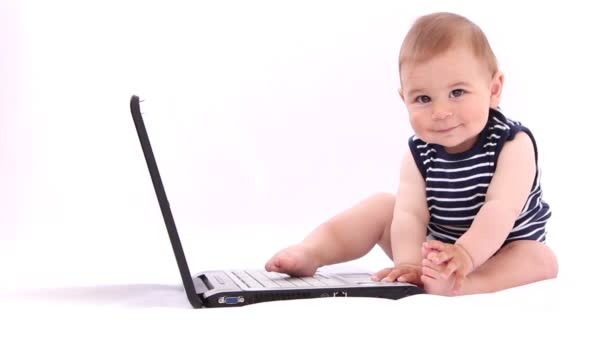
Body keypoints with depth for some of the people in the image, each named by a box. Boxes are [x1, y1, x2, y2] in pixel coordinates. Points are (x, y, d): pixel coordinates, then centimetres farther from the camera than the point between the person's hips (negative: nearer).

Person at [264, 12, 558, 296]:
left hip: (503, 254, -3)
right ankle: (308, 253, -17)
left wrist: (464, 254, -51)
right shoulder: (419, 155, -12)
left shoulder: (513, 144, -22)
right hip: (435, 251, 3)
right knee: (383, 205, -5)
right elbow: (411, 213, -24)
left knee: (542, 259, -31)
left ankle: (457, 284, -53)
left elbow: (500, 209, -34)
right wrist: (409, 263, -44)